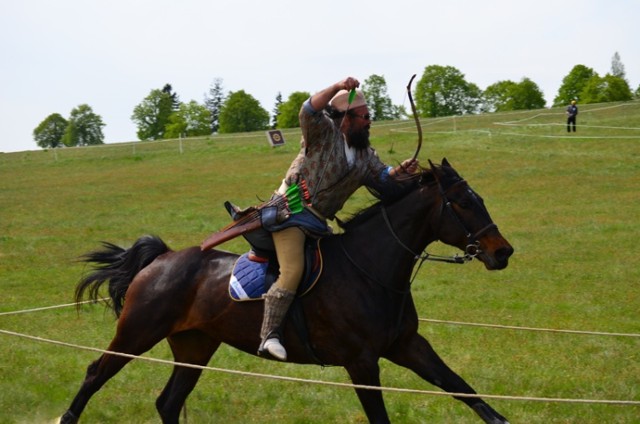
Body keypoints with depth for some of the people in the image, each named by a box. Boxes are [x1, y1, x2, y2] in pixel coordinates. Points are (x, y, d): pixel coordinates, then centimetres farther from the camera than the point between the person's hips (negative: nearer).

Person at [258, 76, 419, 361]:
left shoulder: (365, 155, 16)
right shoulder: (324, 133, -7)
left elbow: (382, 180, 9)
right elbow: (308, 111, -26)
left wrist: (401, 173, -11)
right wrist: (338, 87, -34)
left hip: (318, 221, 9)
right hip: (291, 212, -9)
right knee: (293, 270, -23)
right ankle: (268, 336, -25)